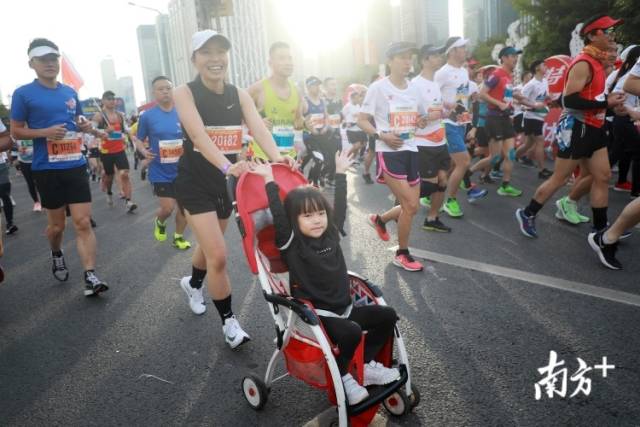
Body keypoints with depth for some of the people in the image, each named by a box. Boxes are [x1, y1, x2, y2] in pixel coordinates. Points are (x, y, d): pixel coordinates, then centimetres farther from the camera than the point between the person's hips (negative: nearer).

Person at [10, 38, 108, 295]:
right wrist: (45, 132, -18)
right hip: (47, 169, -3)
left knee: (83, 222, -5)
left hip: (75, 166, 3)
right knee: (56, 224, 11)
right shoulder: (23, 94, -3)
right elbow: (16, 131, -1)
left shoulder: (70, 93, 10)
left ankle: (90, 277, -5)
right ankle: (56, 255, 43)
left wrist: (85, 126, 0)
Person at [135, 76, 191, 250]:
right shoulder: (147, 116, -4)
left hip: (183, 169, 2)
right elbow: (138, 139, 6)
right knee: (167, 208, -5)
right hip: (161, 172, -2)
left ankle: (179, 236, 29)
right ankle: (160, 222, 32)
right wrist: (144, 151, -13)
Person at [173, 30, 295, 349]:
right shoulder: (185, 93, -12)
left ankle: (193, 284, 55)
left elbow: (258, 128, -17)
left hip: (227, 182, 5)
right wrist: (227, 165, -47)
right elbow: (198, 134, -29)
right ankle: (229, 323, 8)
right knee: (218, 255, -12)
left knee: (210, 246, 22)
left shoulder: (239, 95, 1)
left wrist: (277, 157, -38)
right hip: (194, 182, -5)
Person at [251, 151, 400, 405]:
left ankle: (366, 365, 16)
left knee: (387, 316, 2)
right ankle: (341, 376, -3)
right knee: (351, 333, -31)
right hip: (314, 315, -7)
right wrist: (269, 181, -22)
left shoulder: (331, 233, 5)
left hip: (343, 308, 7)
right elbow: (278, 216, -23)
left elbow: (340, 205, 13)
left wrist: (340, 172, 19)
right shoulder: (291, 243, -11)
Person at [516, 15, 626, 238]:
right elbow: (570, 100, -24)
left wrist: (609, 99, 9)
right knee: (559, 178, 0)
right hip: (576, 129, -9)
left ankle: (600, 229, 13)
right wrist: (606, 103, -21)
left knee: (603, 177, 6)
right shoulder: (583, 63, -16)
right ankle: (527, 214, 16)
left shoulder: (595, 62, 13)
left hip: (593, 129, 9)